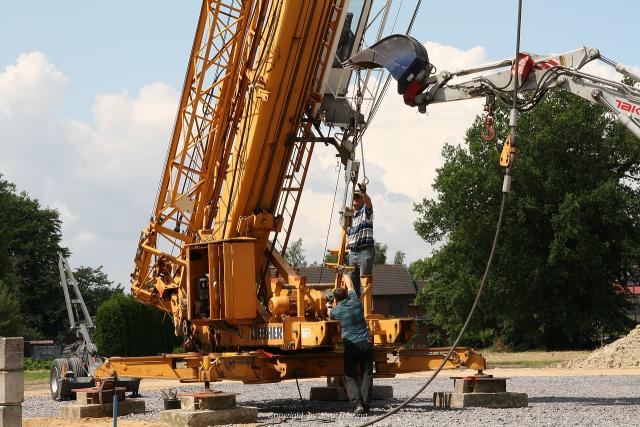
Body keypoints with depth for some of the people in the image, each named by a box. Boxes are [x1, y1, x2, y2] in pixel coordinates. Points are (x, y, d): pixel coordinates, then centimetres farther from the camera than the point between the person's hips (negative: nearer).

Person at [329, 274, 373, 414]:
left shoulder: (335, 311, -2)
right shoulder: (355, 303, 6)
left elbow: (329, 313, 23)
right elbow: (350, 286, 24)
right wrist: (344, 274, 41)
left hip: (351, 346, -3)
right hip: (366, 343, 3)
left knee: (350, 377, 5)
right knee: (367, 375, 8)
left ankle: (357, 403, -14)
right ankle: (366, 404, -1)